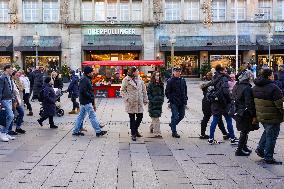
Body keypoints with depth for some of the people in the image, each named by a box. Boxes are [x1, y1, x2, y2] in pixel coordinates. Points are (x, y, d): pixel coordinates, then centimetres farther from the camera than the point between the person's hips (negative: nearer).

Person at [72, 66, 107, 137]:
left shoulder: (87, 79, 17)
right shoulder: (84, 80, -15)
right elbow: (83, 91, -24)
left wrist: (93, 104, 18)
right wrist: (91, 98, -17)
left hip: (83, 102, 10)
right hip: (87, 102, -10)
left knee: (81, 116, 13)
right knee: (92, 116, -5)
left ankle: (76, 131, 18)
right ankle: (98, 131, 0)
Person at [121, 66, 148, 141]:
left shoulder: (139, 79, 7)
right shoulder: (126, 80, -7)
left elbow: (144, 90, 12)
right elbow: (122, 90, -2)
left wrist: (145, 99, 11)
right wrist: (127, 98, -13)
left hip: (139, 102, 5)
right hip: (131, 102, -5)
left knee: (140, 116, 7)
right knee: (132, 118, 4)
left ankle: (135, 130, 30)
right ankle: (133, 134, 15)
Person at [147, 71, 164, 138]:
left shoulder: (161, 84, 11)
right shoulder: (151, 84, -5)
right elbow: (148, 93, -5)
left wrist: (162, 99, 4)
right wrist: (152, 100, -14)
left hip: (159, 103, 5)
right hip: (153, 104, -5)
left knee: (155, 117, 12)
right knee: (155, 118, -7)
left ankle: (152, 128, 35)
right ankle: (157, 132, -6)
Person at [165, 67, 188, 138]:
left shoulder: (183, 80, 11)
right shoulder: (170, 81, -6)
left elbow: (185, 90, 19)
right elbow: (167, 92, -5)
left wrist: (185, 99, 11)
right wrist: (171, 99, -12)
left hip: (182, 102, 6)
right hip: (174, 103, -6)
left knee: (182, 115, 12)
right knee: (175, 116, -4)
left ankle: (172, 124, 36)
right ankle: (174, 132, 5)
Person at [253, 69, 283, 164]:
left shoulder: (255, 87, 5)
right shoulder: (273, 88, -21)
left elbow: (253, 102, 12)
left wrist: (255, 115, 18)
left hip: (261, 116, 8)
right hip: (272, 117, -8)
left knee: (267, 132, 28)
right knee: (271, 136, 3)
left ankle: (260, 149, 25)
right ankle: (268, 158, 9)